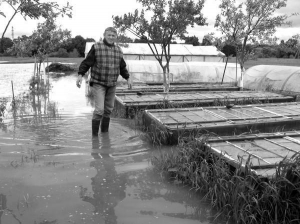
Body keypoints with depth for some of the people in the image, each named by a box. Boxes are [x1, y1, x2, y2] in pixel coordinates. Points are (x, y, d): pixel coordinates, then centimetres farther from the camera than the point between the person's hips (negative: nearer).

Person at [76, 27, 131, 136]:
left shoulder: (118, 50, 6)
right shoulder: (96, 47, -9)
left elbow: (122, 66, 17)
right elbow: (86, 62, -10)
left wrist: (127, 79, 19)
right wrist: (80, 75, -20)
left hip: (111, 85, 5)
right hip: (98, 83, -5)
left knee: (108, 108, 11)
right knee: (99, 109, -12)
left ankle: (104, 132, 26)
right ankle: (94, 134, 2)